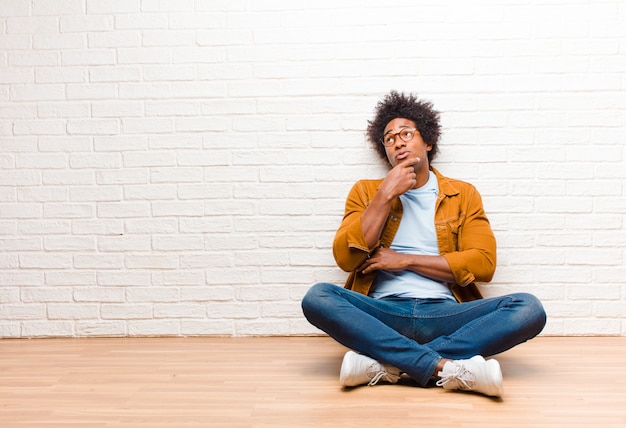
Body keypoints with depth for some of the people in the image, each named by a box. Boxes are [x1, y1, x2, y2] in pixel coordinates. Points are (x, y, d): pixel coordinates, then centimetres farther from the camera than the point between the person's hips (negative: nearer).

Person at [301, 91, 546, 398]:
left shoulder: (463, 194, 14)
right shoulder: (366, 192, 13)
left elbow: (483, 263, 1)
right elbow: (345, 258, -1)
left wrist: (404, 260, -4)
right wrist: (386, 195, -5)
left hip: (444, 314, 1)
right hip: (383, 315, -1)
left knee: (529, 309, -24)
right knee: (317, 297, -29)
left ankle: (385, 364, -28)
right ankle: (447, 368, -31)